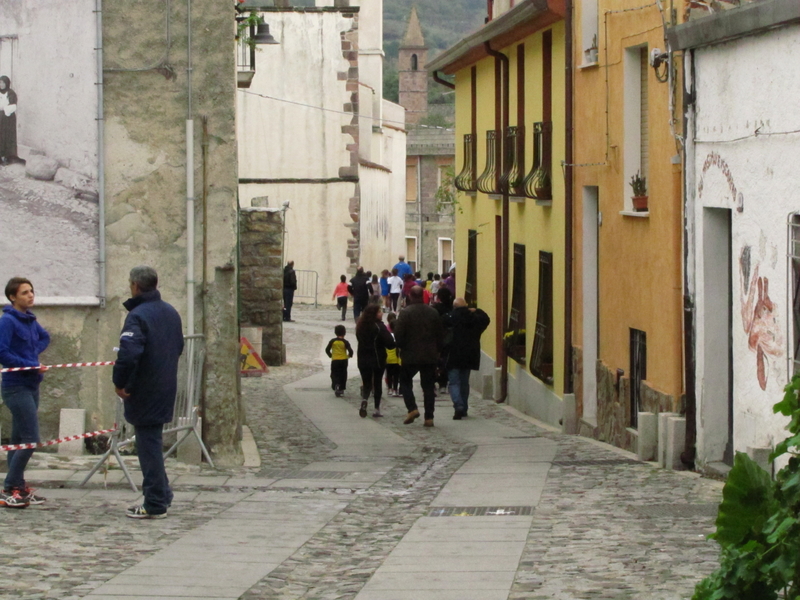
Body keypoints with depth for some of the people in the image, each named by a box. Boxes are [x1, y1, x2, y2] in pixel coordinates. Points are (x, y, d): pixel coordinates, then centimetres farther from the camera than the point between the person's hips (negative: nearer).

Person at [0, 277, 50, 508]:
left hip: (31, 386, 8)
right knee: (30, 439, -12)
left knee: (20, 440, 13)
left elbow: (45, 337, 27)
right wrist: (31, 364, -17)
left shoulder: (30, 320, 9)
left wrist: (35, 352, 7)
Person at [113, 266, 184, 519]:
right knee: (153, 443, 19)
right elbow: (178, 347, 21)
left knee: (148, 444, -2)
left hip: (144, 392, -8)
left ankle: (155, 505, 1)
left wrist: (119, 383, -18)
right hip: (166, 389, 8)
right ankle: (160, 496, 24)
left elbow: (128, 353, -30)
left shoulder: (137, 316, -19)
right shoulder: (171, 312, 10)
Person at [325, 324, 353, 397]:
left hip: (335, 360, 0)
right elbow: (350, 350, -12)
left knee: (335, 375, 3)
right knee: (343, 375, 13)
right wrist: (349, 355, 9)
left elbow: (327, 349, -1)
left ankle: (336, 385, -23)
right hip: (343, 360, 0)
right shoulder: (345, 342, -7)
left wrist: (330, 355, 16)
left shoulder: (332, 341, -4)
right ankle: (341, 389, 17)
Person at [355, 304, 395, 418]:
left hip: (363, 360, 4)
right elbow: (390, 343, -19)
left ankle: (364, 399, -19)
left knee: (366, 383, 11)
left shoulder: (361, 326, 3)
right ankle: (377, 409, 8)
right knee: (377, 383, 9)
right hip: (378, 360, -4)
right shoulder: (379, 326, -16)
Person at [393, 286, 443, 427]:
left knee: (405, 382, 15)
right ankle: (429, 417, 4)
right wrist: (437, 351, 17)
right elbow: (440, 336, 6)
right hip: (430, 356, 3)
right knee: (428, 385, 8)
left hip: (410, 356, -3)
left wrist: (402, 347, 6)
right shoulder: (433, 313, 3)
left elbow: (398, 335, -13)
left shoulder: (405, 313, -11)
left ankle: (412, 408, -4)